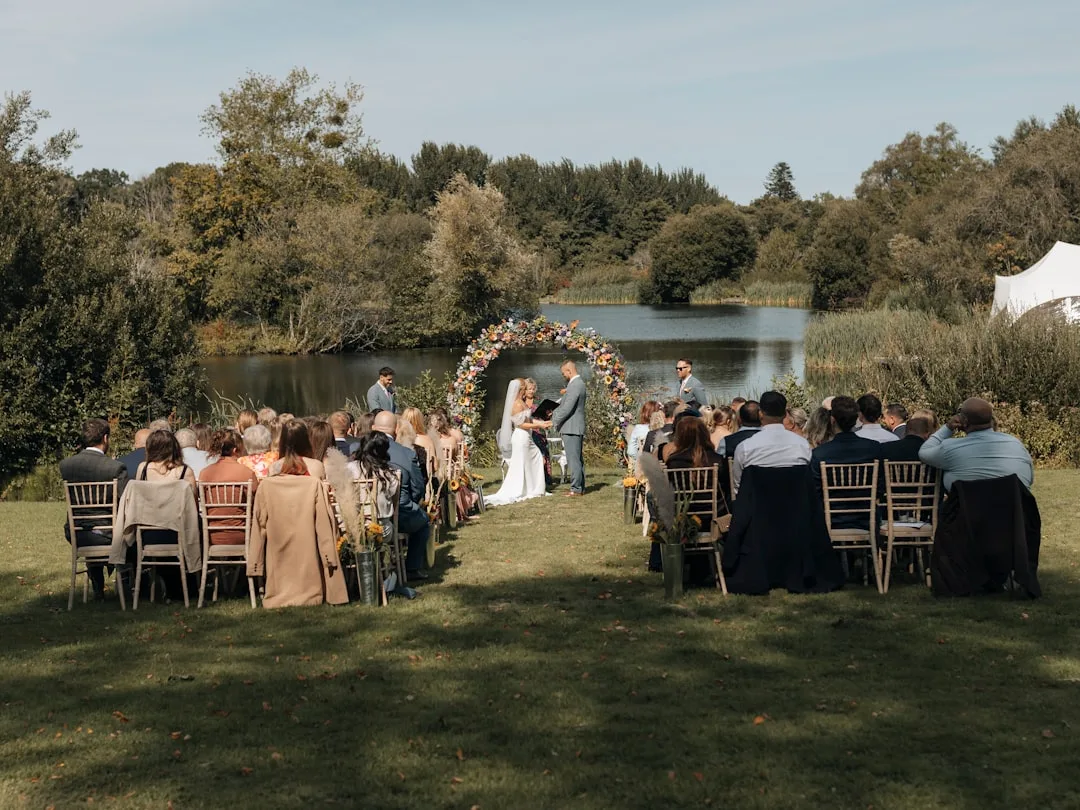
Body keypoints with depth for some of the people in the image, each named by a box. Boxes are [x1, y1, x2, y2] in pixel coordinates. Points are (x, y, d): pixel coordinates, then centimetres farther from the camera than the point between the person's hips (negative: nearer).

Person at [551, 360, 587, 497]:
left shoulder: (575, 385, -18)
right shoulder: (578, 383, 15)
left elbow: (567, 408, -21)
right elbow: (564, 404, 22)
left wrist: (554, 422, -11)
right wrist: (553, 415, 16)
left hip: (571, 429, -11)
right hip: (577, 428, 11)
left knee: (573, 459, -8)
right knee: (578, 459, 13)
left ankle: (576, 489, -6)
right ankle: (580, 487, 18)